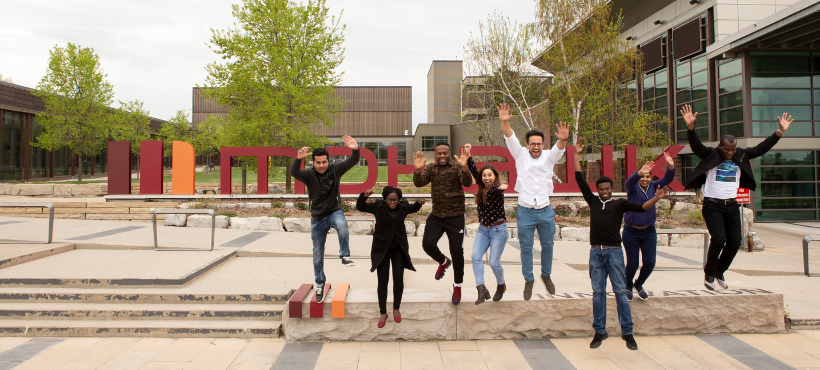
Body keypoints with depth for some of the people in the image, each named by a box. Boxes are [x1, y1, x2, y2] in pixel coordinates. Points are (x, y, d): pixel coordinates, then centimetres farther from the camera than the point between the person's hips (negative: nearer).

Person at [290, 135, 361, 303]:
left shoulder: (335, 169, -8)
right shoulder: (309, 174, -12)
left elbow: (351, 162, -17)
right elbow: (294, 172, -31)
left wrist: (355, 150, -39)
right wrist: (298, 159, -51)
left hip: (334, 211, -1)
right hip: (318, 217, 1)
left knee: (342, 225, -39)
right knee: (318, 253, 9)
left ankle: (345, 255, -20)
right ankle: (320, 283, 28)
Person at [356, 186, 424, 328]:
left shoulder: (403, 206, -1)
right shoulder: (378, 206, -9)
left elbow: (413, 209, 21)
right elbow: (360, 207, -5)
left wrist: (419, 203, 2)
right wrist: (364, 196, -23)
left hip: (399, 247, 2)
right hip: (382, 247, -2)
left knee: (398, 278, -4)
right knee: (383, 280, -2)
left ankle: (396, 309, 17)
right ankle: (383, 313, 12)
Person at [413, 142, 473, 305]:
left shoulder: (457, 168, -7)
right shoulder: (430, 169, 5)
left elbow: (467, 183, -24)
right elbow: (419, 183, -10)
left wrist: (464, 167, -44)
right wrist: (417, 170, -32)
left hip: (455, 218, -3)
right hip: (436, 216, 3)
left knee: (457, 252, 0)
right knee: (428, 244, -11)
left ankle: (457, 285, 21)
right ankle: (443, 262, 24)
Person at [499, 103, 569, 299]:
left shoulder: (549, 157, 2)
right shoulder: (520, 154, 0)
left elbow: (559, 148, -18)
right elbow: (510, 138, -14)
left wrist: (563, 139, -43)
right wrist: (504, 122, -34)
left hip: (545, 211, 2)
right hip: (525, 211, -1)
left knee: (547, 246, 13)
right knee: (526, 248, 6)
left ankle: (546, 275, 35)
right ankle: (529, 280, 22)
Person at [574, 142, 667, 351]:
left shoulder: (619, 204, 5)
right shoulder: (593, 202, 11)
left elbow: (640, 207, -8)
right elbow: (580, 180, 12)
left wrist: (656, 199, -26)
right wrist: (577, 155, 14)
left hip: (614, 252, -2)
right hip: (596, 252, 2)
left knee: (620, 291, 0)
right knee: (598, 292, 6)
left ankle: (627, 333, 6)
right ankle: (599, 332, 13)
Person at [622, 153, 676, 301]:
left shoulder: (653, 186, 2)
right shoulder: (633, 187, -8)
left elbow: (667, 180, -13)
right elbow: (629, 182, -31)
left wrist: (671, 167, -33)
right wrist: (639, 173, -52)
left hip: (649, 232, 4)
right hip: (631, 232, -3)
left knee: (650, 263, 0)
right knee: (632, 263, 1)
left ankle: (639, 284, 29)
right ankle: (628, 286, 30)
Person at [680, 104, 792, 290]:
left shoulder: (741, 157, 8)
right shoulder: (710, 155, -7)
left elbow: (761, 148, 8)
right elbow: (695, 145, -22)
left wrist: (780, 131, 1)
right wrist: (690, 127, -40)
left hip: (732, 206, 6)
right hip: (712, 205, -5)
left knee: (735, 242, 3)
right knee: (718, 240, -16)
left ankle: (720, 271, 25)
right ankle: (709, 274, 4)